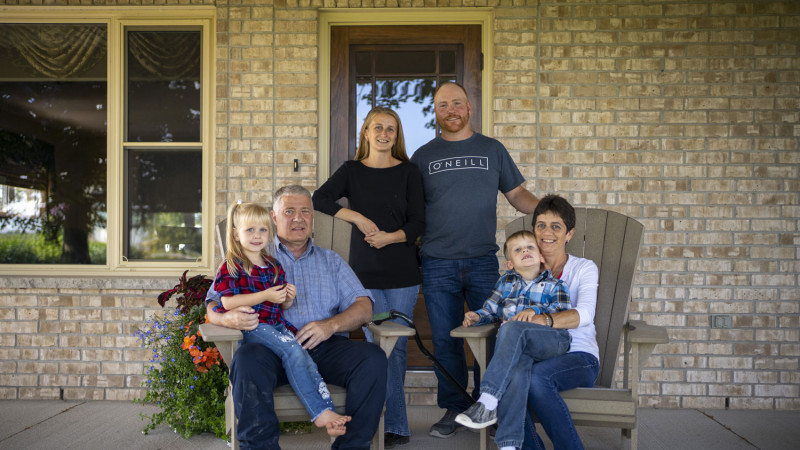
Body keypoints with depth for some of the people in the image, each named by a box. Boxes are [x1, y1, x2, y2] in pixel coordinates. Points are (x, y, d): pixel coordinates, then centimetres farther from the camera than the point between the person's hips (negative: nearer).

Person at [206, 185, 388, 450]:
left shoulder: (331, 261, 24)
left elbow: (363, 307, 12)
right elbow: (214, 306, 10)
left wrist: (331, 325, -10)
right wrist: (230, 318, -17)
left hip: (326, 347, 2)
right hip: (274, 346, -1)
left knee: (373, 358, -26)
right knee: (247, 360, -35)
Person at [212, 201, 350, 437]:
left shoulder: (274, 266, 20)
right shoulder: (232, 265, 0)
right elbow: (227, 302, -13)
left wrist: (288, 299, 2)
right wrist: (266, 296, -15)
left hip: (277, 325, 6)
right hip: (251, 327, -6)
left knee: (304, 357, -18)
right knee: (293, 350, -28)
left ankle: (329, 412, -25)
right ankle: (320, 412, -27)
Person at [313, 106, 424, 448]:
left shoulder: (408, 172, 6)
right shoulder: (352, 171, 8)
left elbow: (418, 221, 1)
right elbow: (319, 199, -4)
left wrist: (390, 236, -17)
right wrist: (359, 218, -13)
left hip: (402, 273, 0)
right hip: (365, 272, 0)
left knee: (395, 347, 4)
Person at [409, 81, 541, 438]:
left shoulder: (492, 149, 10)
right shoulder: (423, 156, 10)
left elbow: (517, 194, 11)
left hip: (483, 261, 0)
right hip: (438, 264, 1)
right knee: (446, 340, 6)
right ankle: (454, 409, 20)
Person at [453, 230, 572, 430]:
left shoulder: (554, 285, 20)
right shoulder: (506, 282, 29)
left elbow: (564, 314, 4)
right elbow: (491, 309, 27)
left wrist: (535, 311, -11)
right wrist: (477, 316, 4)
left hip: (553, 341, -3)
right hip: (520, 348, 3)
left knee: (511, 329, -36)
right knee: (515, 370, -37)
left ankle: (488, 402, -43)